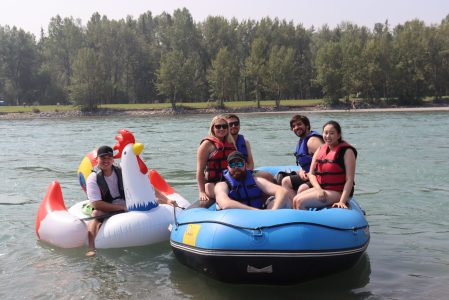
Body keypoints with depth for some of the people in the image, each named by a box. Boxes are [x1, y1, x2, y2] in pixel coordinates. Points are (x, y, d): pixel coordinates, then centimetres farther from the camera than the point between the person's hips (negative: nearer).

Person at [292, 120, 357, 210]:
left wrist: (342, 201, -25)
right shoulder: (320, 150, 9)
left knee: (301, 202, -20)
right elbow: (311, 174, 6)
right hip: (320, 188, 7)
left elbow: (349, 180, -15)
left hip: (338, 192, -6)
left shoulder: (347, 151, -9)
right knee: (295, 200, -11)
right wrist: (319, 189, -13)